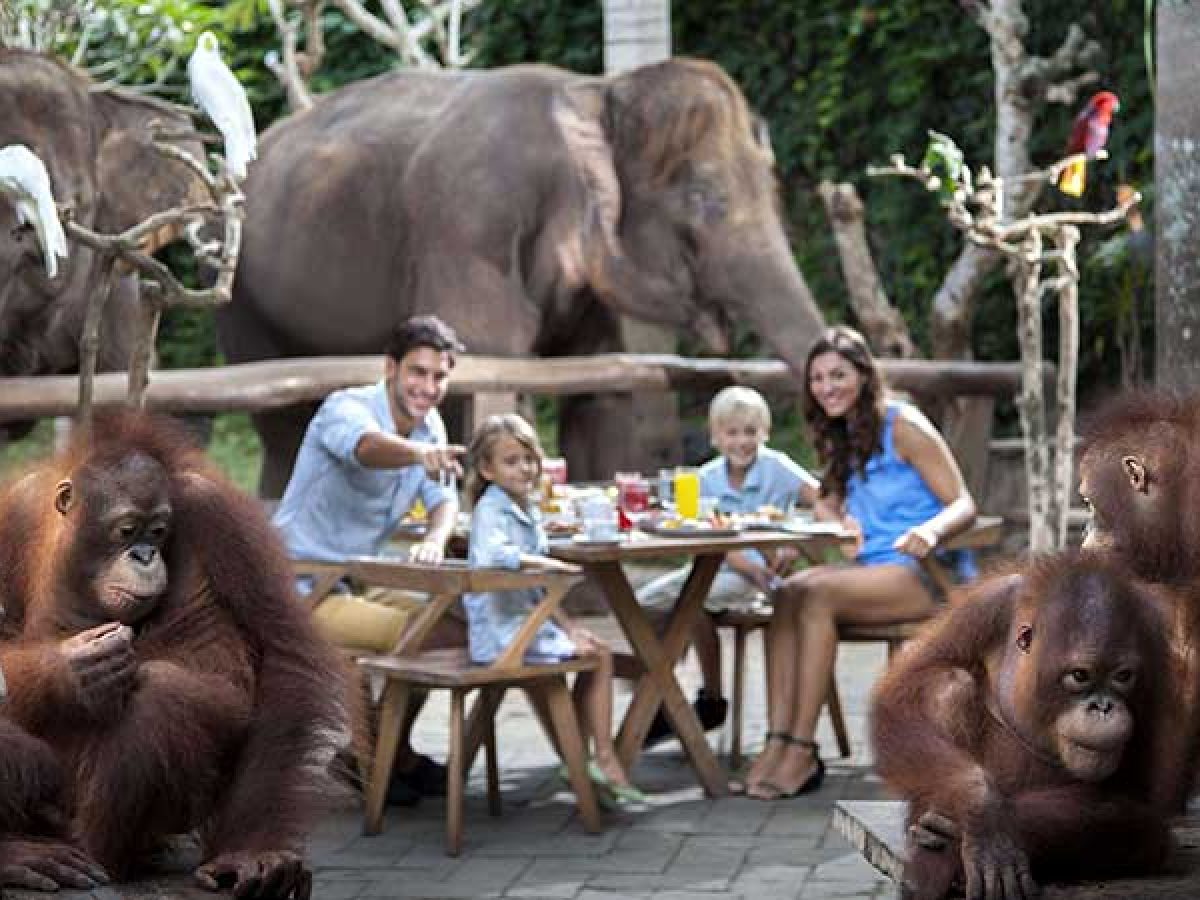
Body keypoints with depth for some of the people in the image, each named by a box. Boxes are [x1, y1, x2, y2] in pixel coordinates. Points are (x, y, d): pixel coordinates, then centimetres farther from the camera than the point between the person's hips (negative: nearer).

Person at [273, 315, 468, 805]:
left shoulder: (430, 426, 7)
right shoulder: (347, 408, -20)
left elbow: (444, 499, -3)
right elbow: (369, 446, -44)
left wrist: (434, 539, -28)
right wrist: (421, 454, -67)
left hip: (353, 584, 9)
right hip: (300, 588, -9)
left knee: (456, 625, 10)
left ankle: (396, 753, 23)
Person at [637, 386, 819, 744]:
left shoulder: (775, 467, -7)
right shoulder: (708, 477, 2)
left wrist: (796, 545, -32)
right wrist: (745, 563, -26)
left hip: (759, 575, -5)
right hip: (713, 566, 5)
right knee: (645, 601, -9)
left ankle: (712, 701, -13)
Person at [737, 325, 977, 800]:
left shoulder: (901, 424, -5)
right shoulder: (844, 439, 19)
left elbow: (964, 506, -11)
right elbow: (827, 503, 25)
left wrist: (931, 531, -33)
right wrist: (841, 518, 1)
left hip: (928, 574, -7)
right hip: (876, 570, 7)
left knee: (818, 594, -29)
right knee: (788, 592, -20)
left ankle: (802, 752, -30)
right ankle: (778, 742, -31)